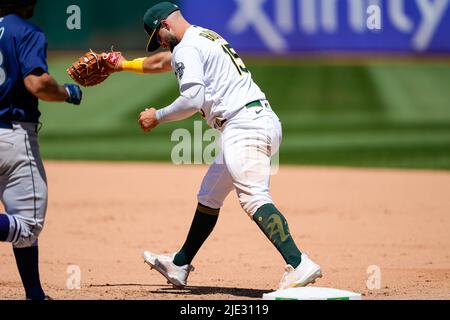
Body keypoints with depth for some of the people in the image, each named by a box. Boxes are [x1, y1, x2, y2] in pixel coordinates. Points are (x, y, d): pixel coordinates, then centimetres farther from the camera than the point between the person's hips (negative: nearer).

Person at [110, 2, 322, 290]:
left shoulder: (187, 48, -4)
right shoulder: (208, 38, 28)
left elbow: (192, 100, -17)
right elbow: (162, 62, 45)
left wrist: (158, 117, -3)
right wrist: (125, 65, 56)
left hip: (244, 126, -11)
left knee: (254, 198, -24)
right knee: (209, 194, 22)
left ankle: (299, 265, -40)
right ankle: (180, 265, 35)